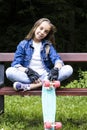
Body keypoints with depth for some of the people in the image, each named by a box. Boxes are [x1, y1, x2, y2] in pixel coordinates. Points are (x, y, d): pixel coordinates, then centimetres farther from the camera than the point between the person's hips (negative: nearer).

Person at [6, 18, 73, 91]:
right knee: (9, 71, -29)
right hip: (28, 77, -2)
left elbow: (57, 59, 0)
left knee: (68, 69, -23)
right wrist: (27, 71, -21)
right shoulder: (23, 44, 9)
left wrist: (56, 69, -24)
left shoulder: (48, 45, 14)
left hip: (45, 76, 2)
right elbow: (16, 64, -1)